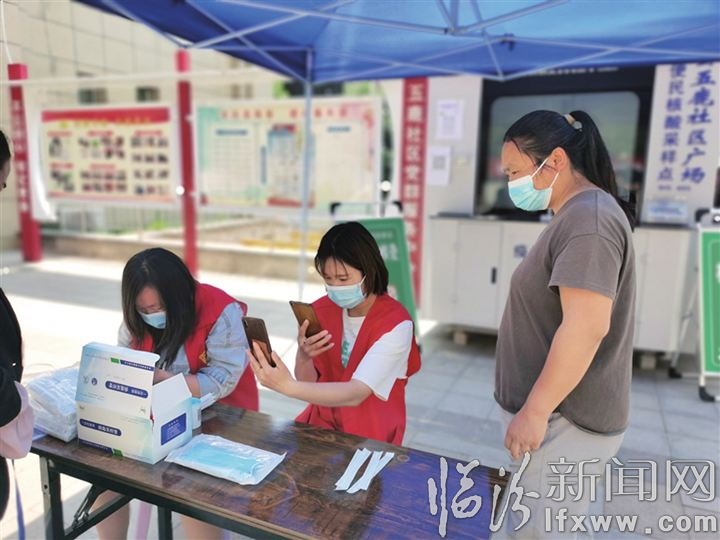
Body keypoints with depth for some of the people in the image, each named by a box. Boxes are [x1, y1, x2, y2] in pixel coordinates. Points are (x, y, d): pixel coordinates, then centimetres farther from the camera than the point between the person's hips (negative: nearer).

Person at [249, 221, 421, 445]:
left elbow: (356, 394, -28)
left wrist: (288, 386, -40)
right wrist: (303, 358, -20)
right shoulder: (321, 310, -3)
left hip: (370, 436, -4)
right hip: (322, 421, 4)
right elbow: (309, 384, 1)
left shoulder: (395, 324, -19)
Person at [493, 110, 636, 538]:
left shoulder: (588, 218, -20)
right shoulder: (578, 215, 14)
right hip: (560, 411, 10)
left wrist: (535, 410, -22)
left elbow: (587, 327, -28)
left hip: (565, 419, -10)